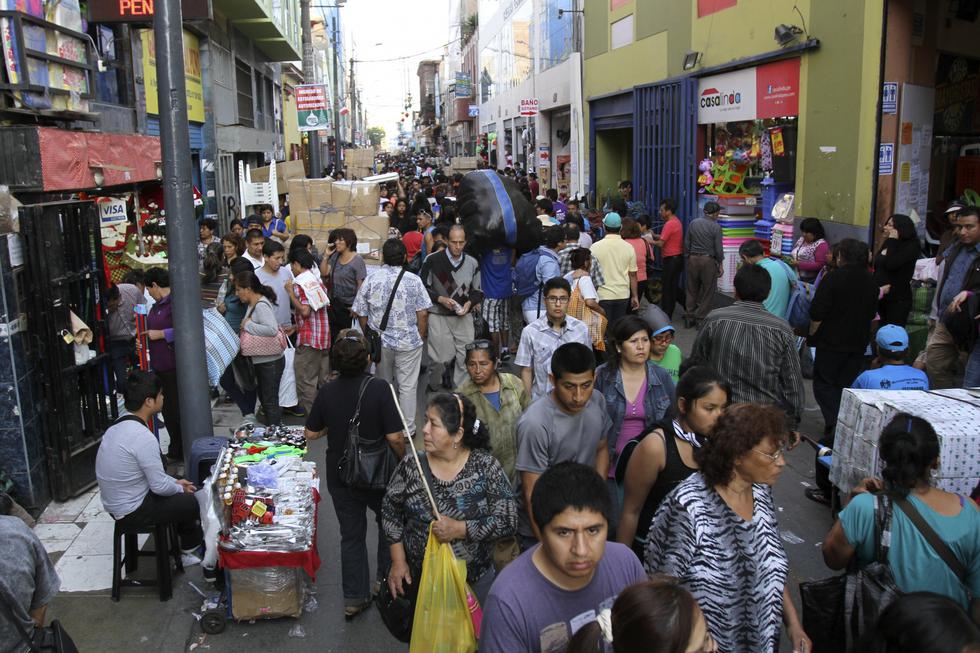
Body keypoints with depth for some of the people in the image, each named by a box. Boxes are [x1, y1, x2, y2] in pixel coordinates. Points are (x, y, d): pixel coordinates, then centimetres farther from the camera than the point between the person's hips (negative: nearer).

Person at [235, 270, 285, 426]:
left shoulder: (261, 305, -21)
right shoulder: (253, 304, 8)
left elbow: (272, 330, -34)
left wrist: (248, 324, -24)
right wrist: (246, 325, 1)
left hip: (270, 361, -10)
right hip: (261, 360, 10)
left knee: (270, 402, 1)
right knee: (264, 399, 21)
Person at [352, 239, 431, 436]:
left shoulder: (371, 280, -5)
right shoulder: (413, 280, -9)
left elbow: (360, 313, 0)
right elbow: (423, 313, -8)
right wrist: (421, 337, 5)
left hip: (380, 342, 2)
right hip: (409, 342, -2)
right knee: (408, 386, 6)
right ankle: (407, 430, 11)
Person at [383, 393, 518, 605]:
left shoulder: (486, 467, -15)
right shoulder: (411, 466, -9)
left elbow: (508, 521, -15)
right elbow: (390, 511, 3)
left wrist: (459, 529, -24)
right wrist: (398, 561, -2)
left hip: (475, 580, -1)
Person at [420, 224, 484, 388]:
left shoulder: (472, 263, 4)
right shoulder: (433, 260, -6)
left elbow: (478, 291, 13)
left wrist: (469, 303, -6)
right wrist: (440, 299, -14)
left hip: (463, 317, 3)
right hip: (438, 316, -3)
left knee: (465, 357, 0)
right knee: (440, 358, -3)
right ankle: (431, 384, 26)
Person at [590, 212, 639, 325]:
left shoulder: (595, 247, -8)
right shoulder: (629, 247, 0)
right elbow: (632, 274, 3)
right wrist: (635, 296, 12)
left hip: (603, 295, -2)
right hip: (623, 295, 3)